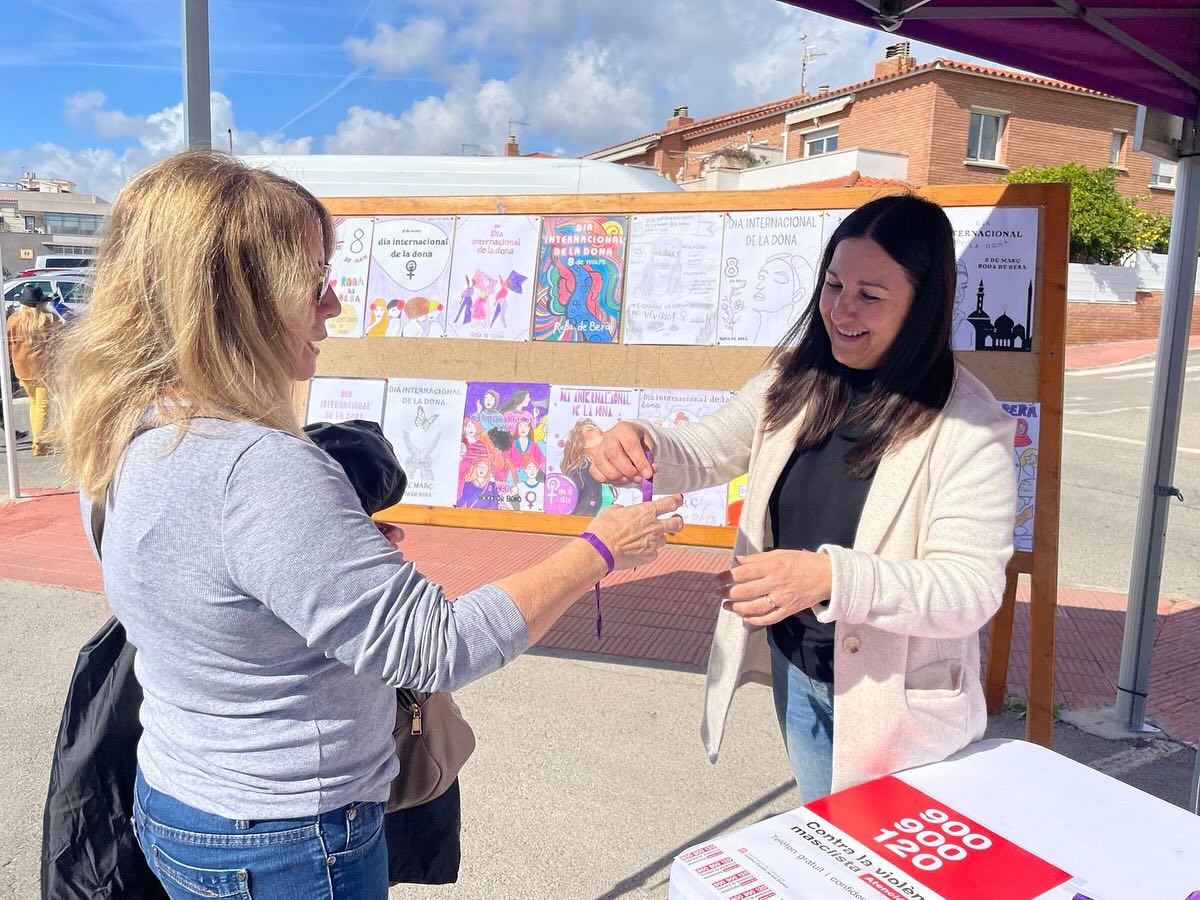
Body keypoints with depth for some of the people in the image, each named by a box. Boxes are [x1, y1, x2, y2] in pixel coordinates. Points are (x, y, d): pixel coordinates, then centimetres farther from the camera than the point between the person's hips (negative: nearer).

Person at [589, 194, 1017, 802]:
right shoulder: (798, 378, -5)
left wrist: (830, 576, -40)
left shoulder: (968, 423, -22)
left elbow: (972, 589, -25)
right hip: (793, 668, 5)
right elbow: (707, 453, -1)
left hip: (894, 700, -5)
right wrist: (641, 445, -24)